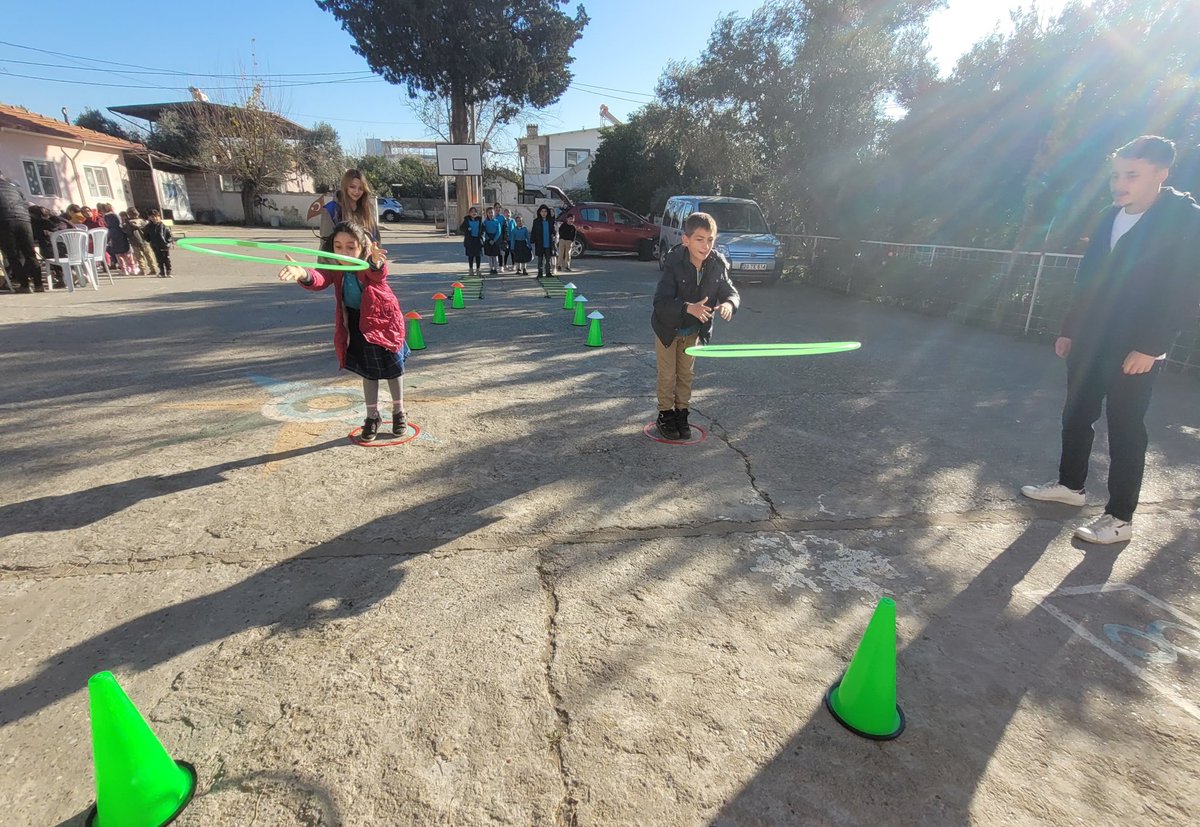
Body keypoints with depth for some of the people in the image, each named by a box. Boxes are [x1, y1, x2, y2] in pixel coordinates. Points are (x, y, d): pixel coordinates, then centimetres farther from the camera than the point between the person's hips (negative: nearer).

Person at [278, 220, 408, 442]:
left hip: (383, 320, -3)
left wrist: (375, 263, -76)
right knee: (368, 372, 13)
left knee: (393, 367, 10)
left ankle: (399, 412, 29)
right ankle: (372, 416, 27)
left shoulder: (372, 266, -25)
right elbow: (319, 280, -37)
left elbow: (379, 274, -50)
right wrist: (303, 275, -62)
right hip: (355, 324, 3)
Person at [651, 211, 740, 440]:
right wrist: (689, 308, -50)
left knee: (686, 374, 15)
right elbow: (660, 303, -35)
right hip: (668, 327, -4)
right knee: (668, 375, 8)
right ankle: (665, 415, 26)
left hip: (694, 330, 4)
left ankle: (681, 414, 31)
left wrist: (728, 304, -33)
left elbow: (731, 292, -8)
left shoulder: (718, 265, -18)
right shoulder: (674, 264, -29)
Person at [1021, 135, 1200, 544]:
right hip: (1089, 341, 7)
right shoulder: (1110, 216, 10)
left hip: (1135, 349, -6)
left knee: (1125, 430, -1)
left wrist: (1150, 346, -20)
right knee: (1076, 415, 15)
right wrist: (1069, 328, 14)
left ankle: (1119, 518, 10)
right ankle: (1070, 484, 32)